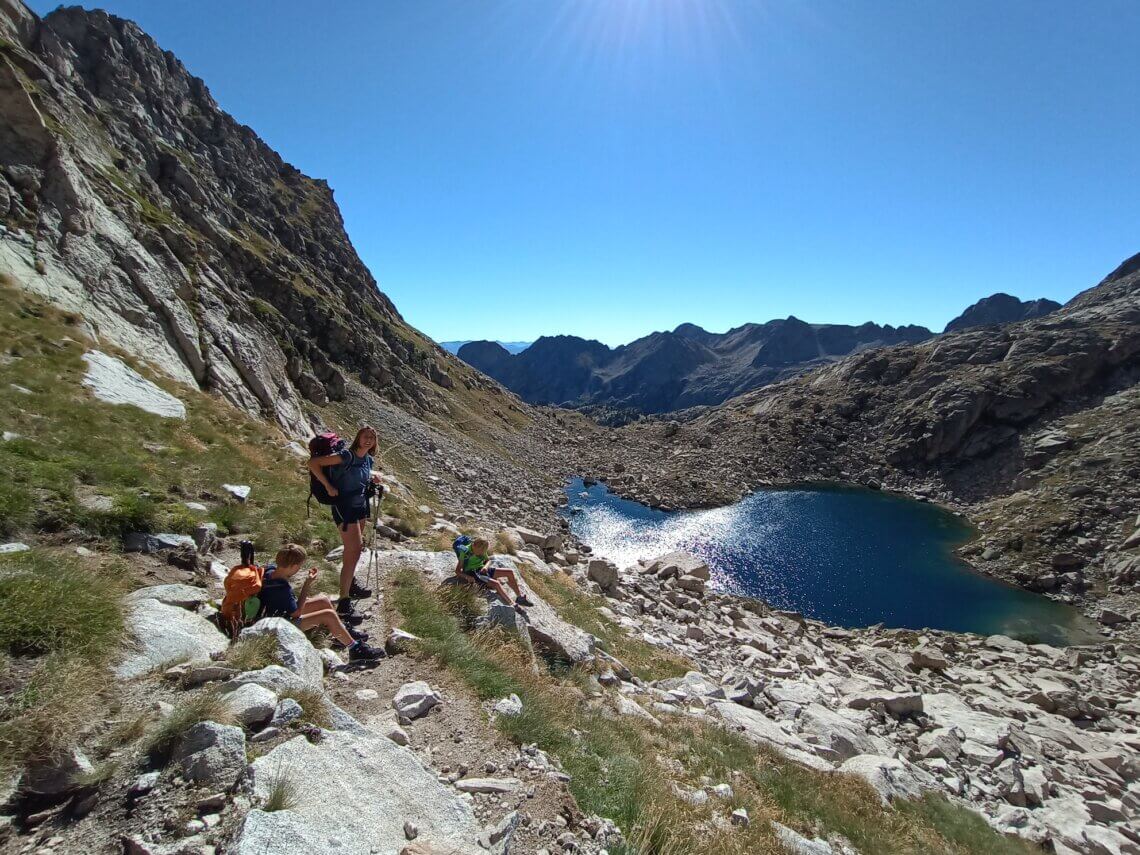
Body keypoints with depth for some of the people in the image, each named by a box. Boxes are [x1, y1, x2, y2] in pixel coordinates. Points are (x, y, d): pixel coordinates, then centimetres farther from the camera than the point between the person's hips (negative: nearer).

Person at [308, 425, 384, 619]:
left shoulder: (368, 460, 3)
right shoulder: (347, 456, -20)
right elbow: (313, 463, -22)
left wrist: (373, 476, 1)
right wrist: (328, 487, -20)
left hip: (360, 506, 8)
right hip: (344, 507, -8)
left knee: (353, 549, 23)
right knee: (354, 551, -10)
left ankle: (351, 583, 43)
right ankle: (344, 600, -2)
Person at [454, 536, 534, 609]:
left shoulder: (482, 551, 1)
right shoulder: (465, 552, -19)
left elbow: (488, 560, 17)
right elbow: (457, 571, -16)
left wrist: (486, 566, -6)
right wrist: (467, 577, -32)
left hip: (483, 569, 8)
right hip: (473, 573, -8)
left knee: (510, 572, -3)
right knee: (496, 583, -32)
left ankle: (520, 597, 9)